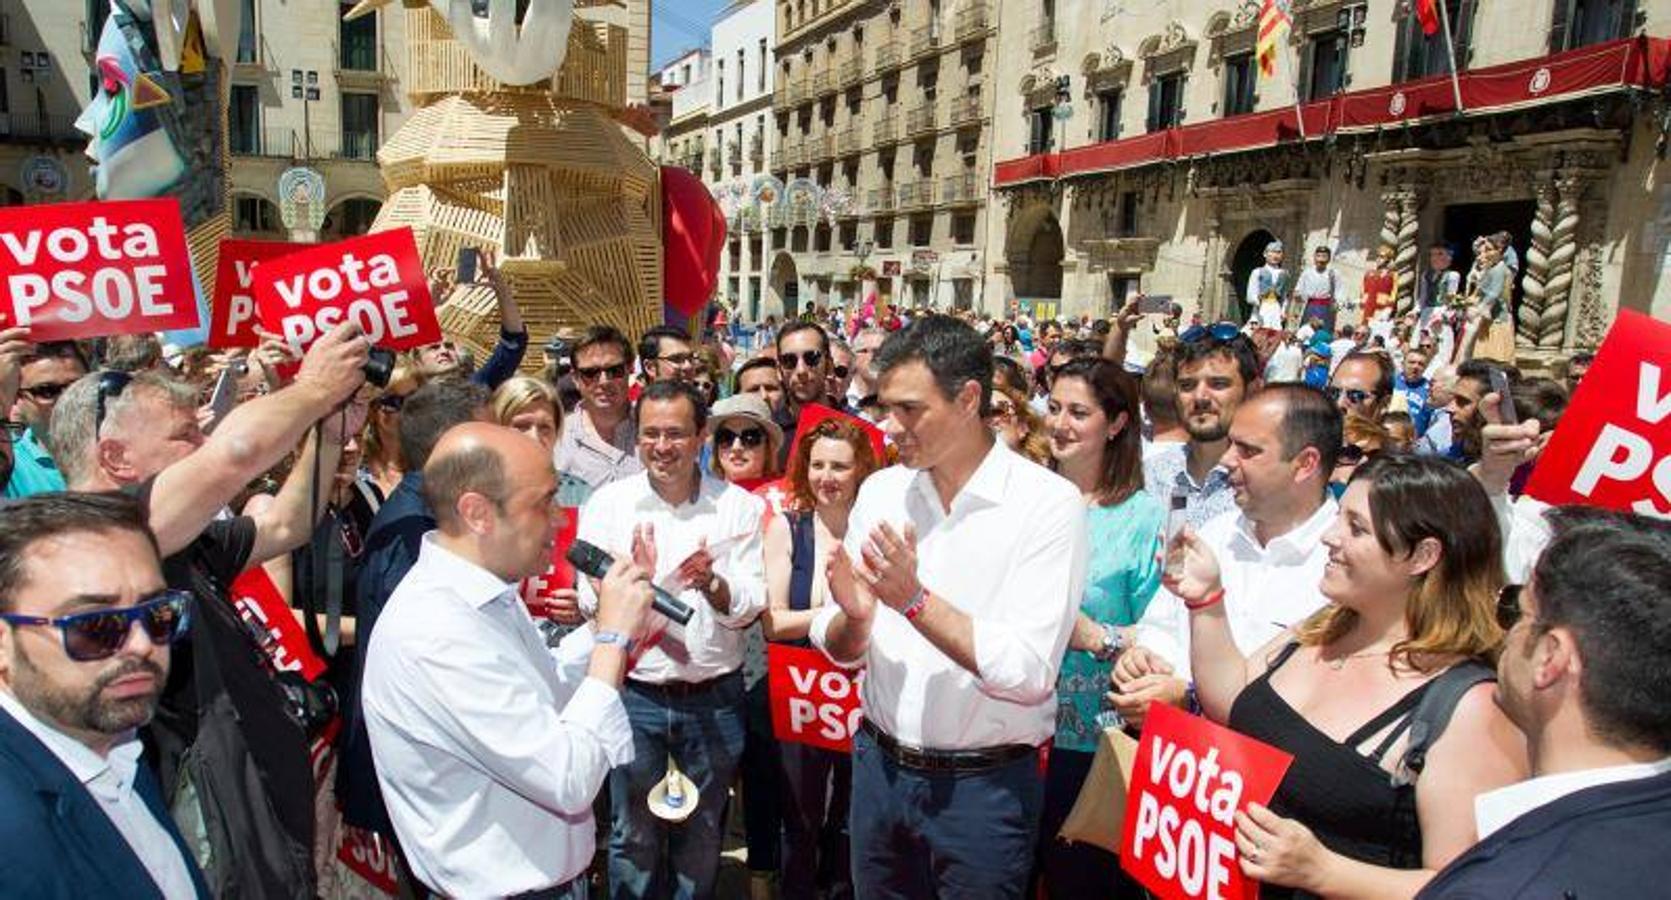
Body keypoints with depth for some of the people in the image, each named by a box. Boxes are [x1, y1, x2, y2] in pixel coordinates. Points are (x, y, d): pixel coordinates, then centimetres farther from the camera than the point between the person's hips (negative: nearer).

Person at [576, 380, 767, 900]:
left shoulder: (739, 507, -3)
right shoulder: (607, 503, -4)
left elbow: (750, 608, -4)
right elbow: (591, 603, -6)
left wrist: (712, 583, -25)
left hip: (714, 697, 1)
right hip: (635, 695, 0)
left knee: (702, 838, 18)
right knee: (634, 837, 14)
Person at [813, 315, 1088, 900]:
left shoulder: (1049, 503, -14)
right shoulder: (881, 491, 1)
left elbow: (1030, 671, -21)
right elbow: (837, 649, 3)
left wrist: (914, 599, -24)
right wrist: (853, 617, -18)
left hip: (985, 784, -4)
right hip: (881, 765, 5)